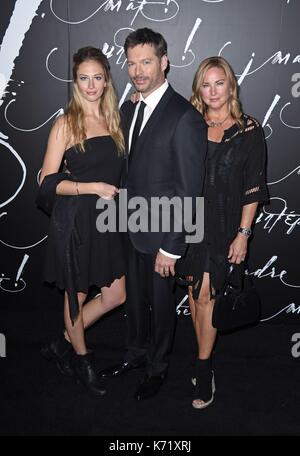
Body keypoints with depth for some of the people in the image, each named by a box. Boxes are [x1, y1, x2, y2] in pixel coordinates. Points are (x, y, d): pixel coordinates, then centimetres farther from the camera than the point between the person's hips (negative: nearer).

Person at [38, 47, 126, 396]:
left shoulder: (113, 120, 7)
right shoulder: (66, 124, -9)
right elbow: (48, 183, -12)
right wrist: (92, 187, -18)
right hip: (74, 220, -6)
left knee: (115, 295, 10)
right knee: (76, 295, 12)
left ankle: (63, 344, 31)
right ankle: (81, 358, 36)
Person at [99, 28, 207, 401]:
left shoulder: (185, 117, -19)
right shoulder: (129, 110, 7)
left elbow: (189, 190, -20)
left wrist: (171, 247, -20)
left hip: (161, 233, -7)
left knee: (160, 301, 12)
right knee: (135, 296, 22)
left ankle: (157, 367, 35)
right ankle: (137, 352, 45)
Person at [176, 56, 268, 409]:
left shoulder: (248, 130, -2)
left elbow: (253, 188, -4)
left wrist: (243, 234, -8)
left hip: (223, 227, -3)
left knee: (205, 294, -5)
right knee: (195, 293, 9)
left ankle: (203, 368, 8)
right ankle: (205, 361, 24)